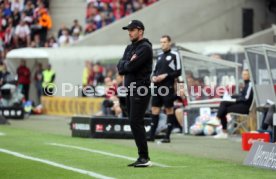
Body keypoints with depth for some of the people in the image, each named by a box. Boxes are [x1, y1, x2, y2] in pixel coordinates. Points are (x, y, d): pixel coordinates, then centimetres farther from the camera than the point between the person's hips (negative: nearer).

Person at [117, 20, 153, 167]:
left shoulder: (145, 48, -10)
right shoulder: (129, 48, 18)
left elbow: (131, 67, -19)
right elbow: (120, 68, 8)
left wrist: (125, 64, 0)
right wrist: (128, 63, -10)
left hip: (140, 90, -9)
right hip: (130, 90, 9)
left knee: (136, 122, -15)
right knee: (134, 123, 8)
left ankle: (144, 157, -15)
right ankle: (142, 158, 12)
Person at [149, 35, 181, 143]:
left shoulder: (174, 55, -3)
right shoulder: (159, 56, 17)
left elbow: (178, 72, -7)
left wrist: (165, 76, -15)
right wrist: (154, 77, 2)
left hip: (168, 87, -7)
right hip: (157, 86, 7)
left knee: (169, 109, 0)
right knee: (155, 108, 5)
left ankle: (167, 136, 3)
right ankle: (152, 135, 9)